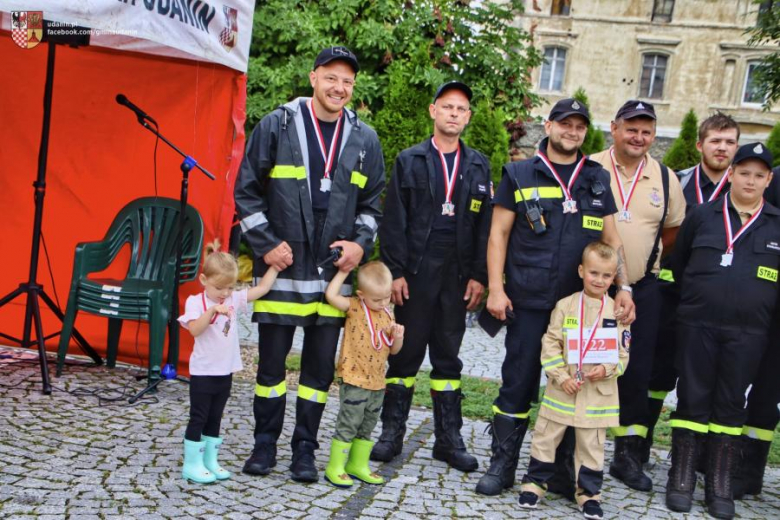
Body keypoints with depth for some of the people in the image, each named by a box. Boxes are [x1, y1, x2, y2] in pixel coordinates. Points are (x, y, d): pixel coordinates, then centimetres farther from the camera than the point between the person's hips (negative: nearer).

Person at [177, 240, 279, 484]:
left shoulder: (235, 299, 3)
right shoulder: (196, 302, -11)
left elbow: (262, 288, 6)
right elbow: (194, 329, -26)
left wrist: (275, 266, 5)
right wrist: (213, 310, -36)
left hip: (225, 372, 5)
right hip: (202, 372, -5)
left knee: (215, 419, 14)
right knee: (198, 418, 2)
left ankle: (210, 461, 23)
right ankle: (192, 464, 11)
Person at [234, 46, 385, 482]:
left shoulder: (365, 140, 9)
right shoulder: (276, 126, 0)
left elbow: (372, 203, 17)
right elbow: (247, 192, 2)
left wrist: (361, 242, 0)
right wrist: (266, 244, -6)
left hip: (335, 268, 2)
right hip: (281, 265, -2)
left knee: (321, 364, 7)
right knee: (272, 360, 6)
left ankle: (305, 448, 20)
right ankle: (266, 443, 22)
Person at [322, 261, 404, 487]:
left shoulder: (388, 315, 9)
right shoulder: (355, 307, -8)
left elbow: (394, 350, 14)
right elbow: (331, 295, -26)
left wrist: (398, 337, -7)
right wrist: (343, 272, -18)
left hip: (377, 382, 7)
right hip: (354, 380, -6)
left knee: (367, 427, 16)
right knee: (348, 424, -4)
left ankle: (358, 464, 29)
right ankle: (335, 467, 6)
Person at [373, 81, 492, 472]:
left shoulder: (478, 167, 11)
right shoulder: (409, 161, 5)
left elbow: (484, 225, 8)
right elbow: (394, 220, 0)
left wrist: (479, 276, 0)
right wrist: (395, 271, -8)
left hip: (457, 276, 2)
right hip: (415, 274, -2)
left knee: (448, 358, 9)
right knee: (405, 352, 4)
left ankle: (449, 438, 16)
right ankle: (392, 432, 15)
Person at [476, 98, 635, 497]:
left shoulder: (598, 180, 12)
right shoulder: (520, 175, 4)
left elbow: (612, 239, 12)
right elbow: (498, 233, 2)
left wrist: (624, 288, 1)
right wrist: (496, 289, -7)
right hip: (530, 303, -2)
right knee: (518, 383, 3)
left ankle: (566, 472, 20)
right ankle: (502, 464, 15)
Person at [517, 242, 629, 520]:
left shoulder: (618, 310, 1)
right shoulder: (565, 306, -3)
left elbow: (623, 353, 4)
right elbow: (550, 345, -4)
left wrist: (608, 370, -14)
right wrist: (562, 377, -12)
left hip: (598, 393, 0)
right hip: (562, 390, 0)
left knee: (592, 445, 11)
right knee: (545, 438, 8)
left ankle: (589, 492, 24)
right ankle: (535, 482, 23)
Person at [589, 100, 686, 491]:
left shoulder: (666, 179, 4)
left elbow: (673, 229, 15)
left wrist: (644, 259, 6)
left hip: (642, 290, 3)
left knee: (637, 373, 5)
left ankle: (628, 455, 18)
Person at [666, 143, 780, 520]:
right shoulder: (701, 216, 5)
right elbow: (677, 264, 13)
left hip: (749, 332, 1)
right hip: (697, 325, 0)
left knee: (731, 404, 6)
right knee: (692, 399, 3)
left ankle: (719, 487, 16)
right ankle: (681, 479, 13)